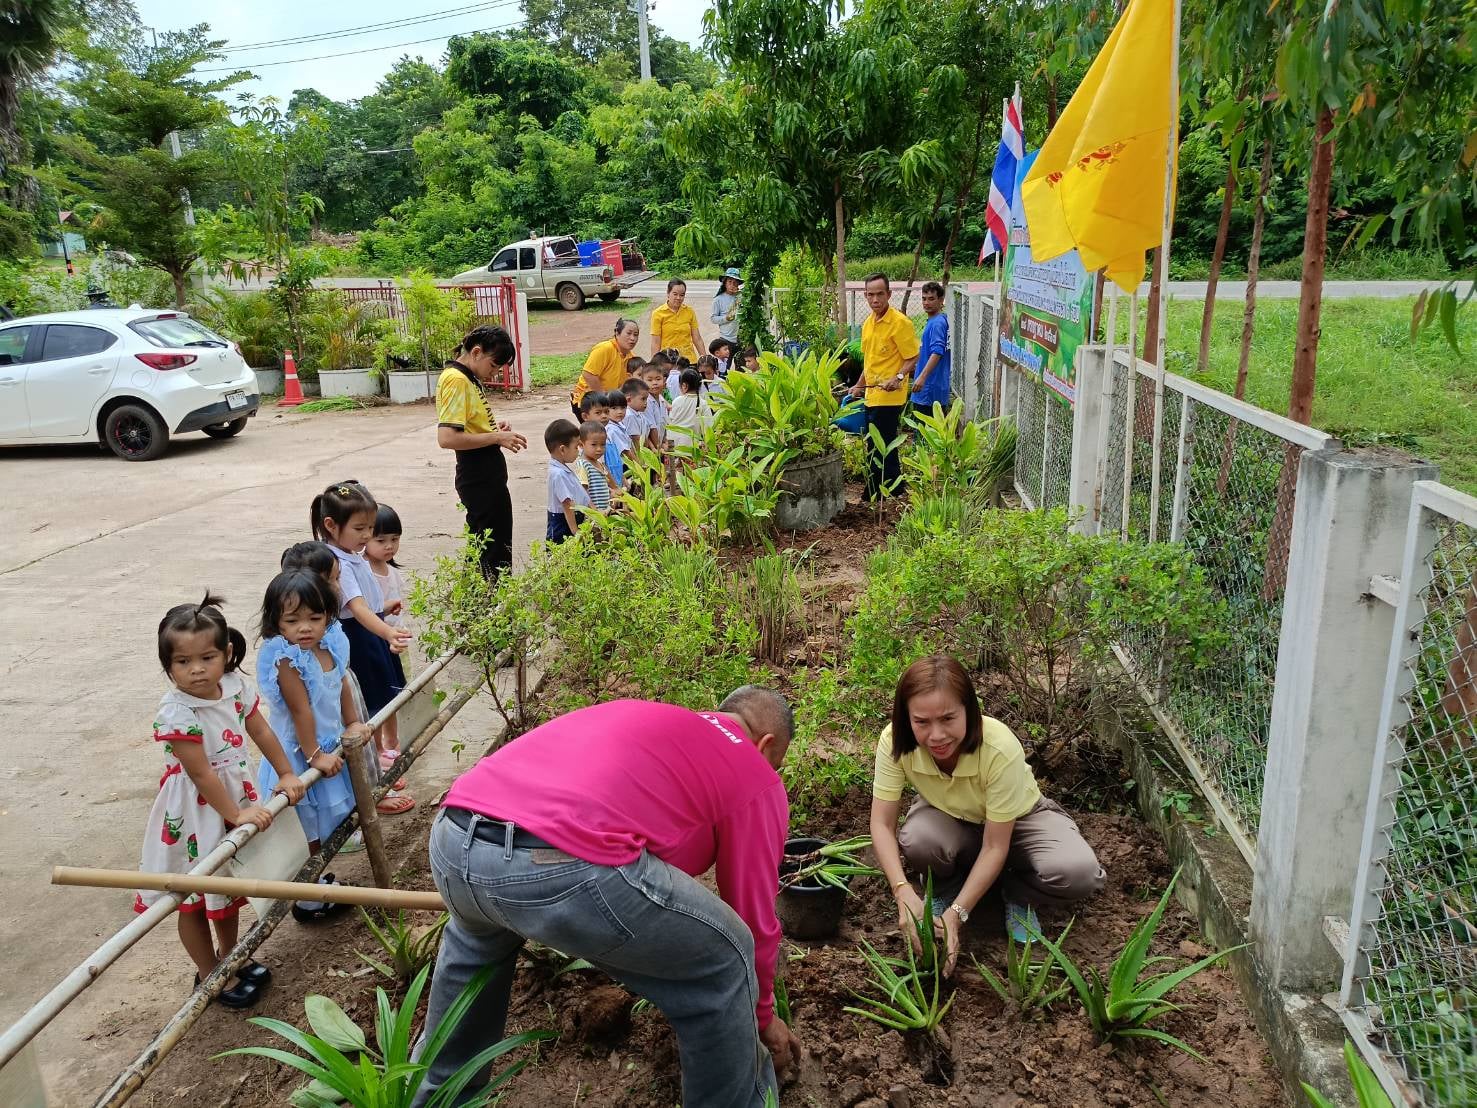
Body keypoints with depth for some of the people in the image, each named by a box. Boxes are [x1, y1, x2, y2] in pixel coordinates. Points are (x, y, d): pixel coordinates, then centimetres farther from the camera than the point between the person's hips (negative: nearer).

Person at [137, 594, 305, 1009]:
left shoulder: (236, 686, -10)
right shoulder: (176, 711, -28)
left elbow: (261, 731, 4)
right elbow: (200, 773, -26)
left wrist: (285, 774, 3)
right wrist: (236, 815, -22)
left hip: (235, 797, 6)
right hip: (195, 812, -6)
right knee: (194, 900, 12)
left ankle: (230, 958, 43)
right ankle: (210, 975, 30)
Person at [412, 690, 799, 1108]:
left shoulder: (637, 716, 36)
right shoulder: (756, 779, 17)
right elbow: (755, 919, 23)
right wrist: (763, 1015, 40)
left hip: (450, 841, 8)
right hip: (565, 866, -7)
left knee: (473, 934, 43)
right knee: (724, 960, 17)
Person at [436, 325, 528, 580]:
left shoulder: (470, 378, 13)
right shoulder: (456, 380, -17)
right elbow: (446, 438, -26)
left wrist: (493, 426, 6)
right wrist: (496, 438, -19)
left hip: (484, 475, 10)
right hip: (480, 479, -10)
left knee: (481, 547, 19)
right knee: (498, 551, -4)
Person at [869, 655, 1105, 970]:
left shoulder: (1001, 749, -38)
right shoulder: (894, 742, -31)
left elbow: (995, 847, -31)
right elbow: (882, 824, -24)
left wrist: (955, 915, -38)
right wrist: (903, 892, -40)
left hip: (1016, 818, -1)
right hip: (949, 817, 1)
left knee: (1079, 874, -30)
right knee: (917, 841, -35)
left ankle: (1015, 893, 3)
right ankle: (945, 889, 0)